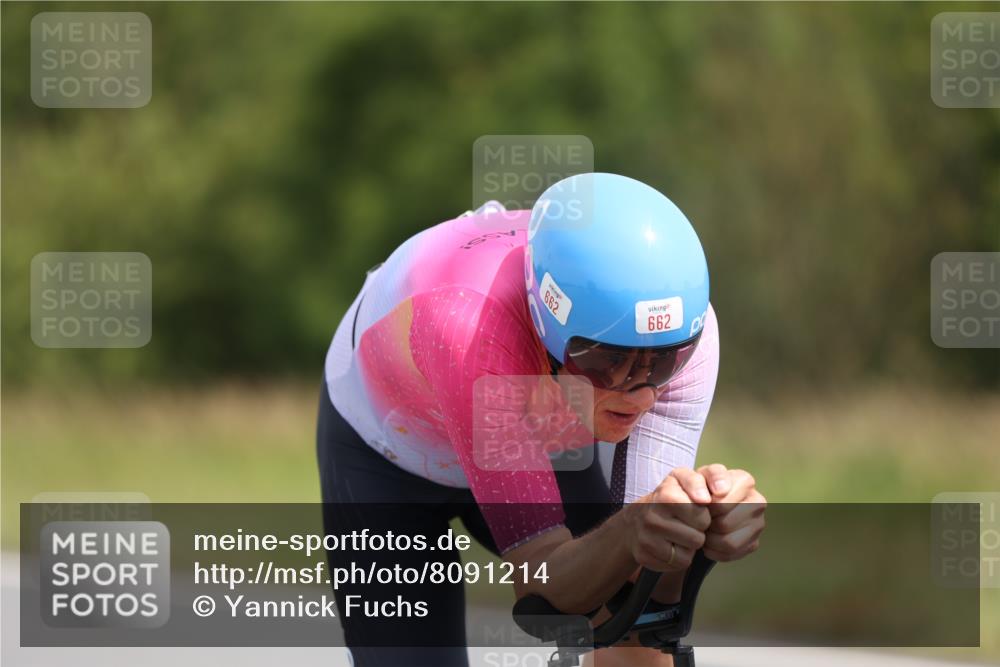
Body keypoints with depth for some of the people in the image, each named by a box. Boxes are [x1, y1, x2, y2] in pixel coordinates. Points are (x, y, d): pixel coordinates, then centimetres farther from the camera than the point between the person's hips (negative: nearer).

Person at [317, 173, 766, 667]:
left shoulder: (683, 329, -33)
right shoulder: (471, 327, -45)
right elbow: (542, 581, -43)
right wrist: (631, 530, -63)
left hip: (539, 444, 3)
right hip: (386, 454, -3)